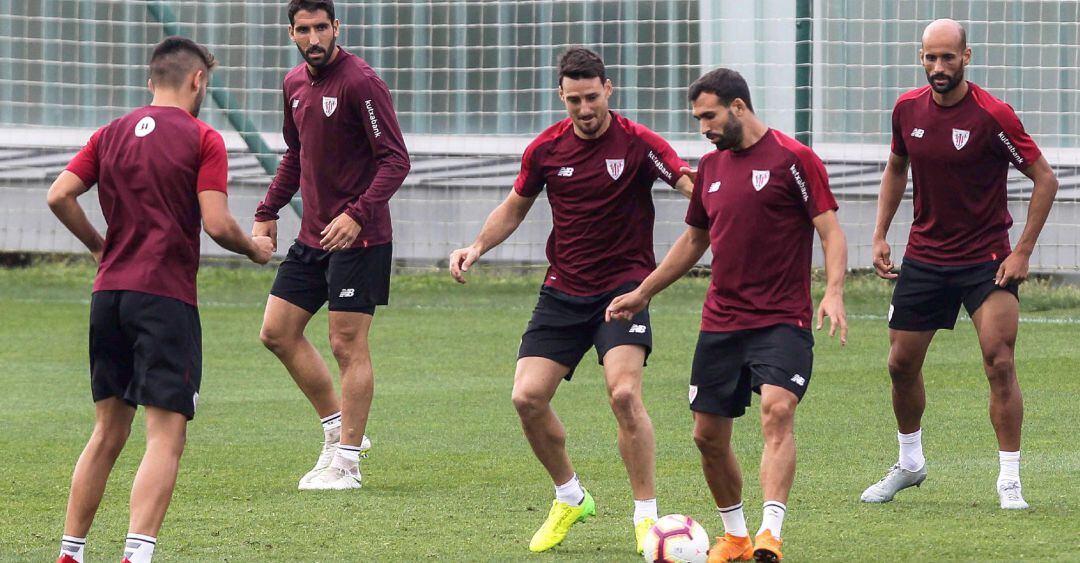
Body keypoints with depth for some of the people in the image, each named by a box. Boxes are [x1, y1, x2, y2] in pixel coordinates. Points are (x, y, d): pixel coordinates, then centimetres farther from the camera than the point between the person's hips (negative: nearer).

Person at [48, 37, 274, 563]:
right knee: (165, 436, -7)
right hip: (166, 297, -6)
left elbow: (59, 196, 3)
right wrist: (253, 247, 9)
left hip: (108, 293, 6)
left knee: (108, 432, 16)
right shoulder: (202, 139, -4)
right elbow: (217, 224, -11)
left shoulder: (111, 134, 11)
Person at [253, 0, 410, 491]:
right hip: (312, 236, 8)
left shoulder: (360, 82, -15)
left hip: (358, 237, -8)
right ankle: (338, 428, 21)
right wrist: (268, 212, 16)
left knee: (347, 345, -6)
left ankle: (346, 463, 1)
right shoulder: (295, 84, 10)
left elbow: (395, 160, -18)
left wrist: (357, 214, -28)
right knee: (277, 333, 9)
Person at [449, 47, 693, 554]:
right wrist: (478, 246, 2)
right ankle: (569, 498, 18)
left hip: (623, 287, -4)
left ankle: (646, 517, -11)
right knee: (527, 397, -7)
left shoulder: (637, 143, -11)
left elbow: (692, 185, -22)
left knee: (624, 393, -23)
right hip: (563, 291, 4)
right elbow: (516, 206, 17)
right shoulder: (546, 149, 1)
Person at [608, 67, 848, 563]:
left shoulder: (792, 158, -6)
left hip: (781, 321, -7)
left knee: (777, 410, -26)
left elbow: (831, 232, -9)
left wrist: (833, 293, -24)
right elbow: (695, 239, 26)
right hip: (720, 323, 7)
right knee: (708, 435, 6)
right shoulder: (711, 166, 13)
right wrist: (643, 292, 27)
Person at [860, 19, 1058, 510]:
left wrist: (1022, 252, -13)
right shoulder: (907, 110, -1)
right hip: (924, 256, 5)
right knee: (902, 364, 8)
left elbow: (1045, 179, -10)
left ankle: (1009, 480, -6)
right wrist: (881, 235, 11)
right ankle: (910, 463, 31)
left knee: (999, 363, -14)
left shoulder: (992, 115, -16)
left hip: (986, 259, -5)